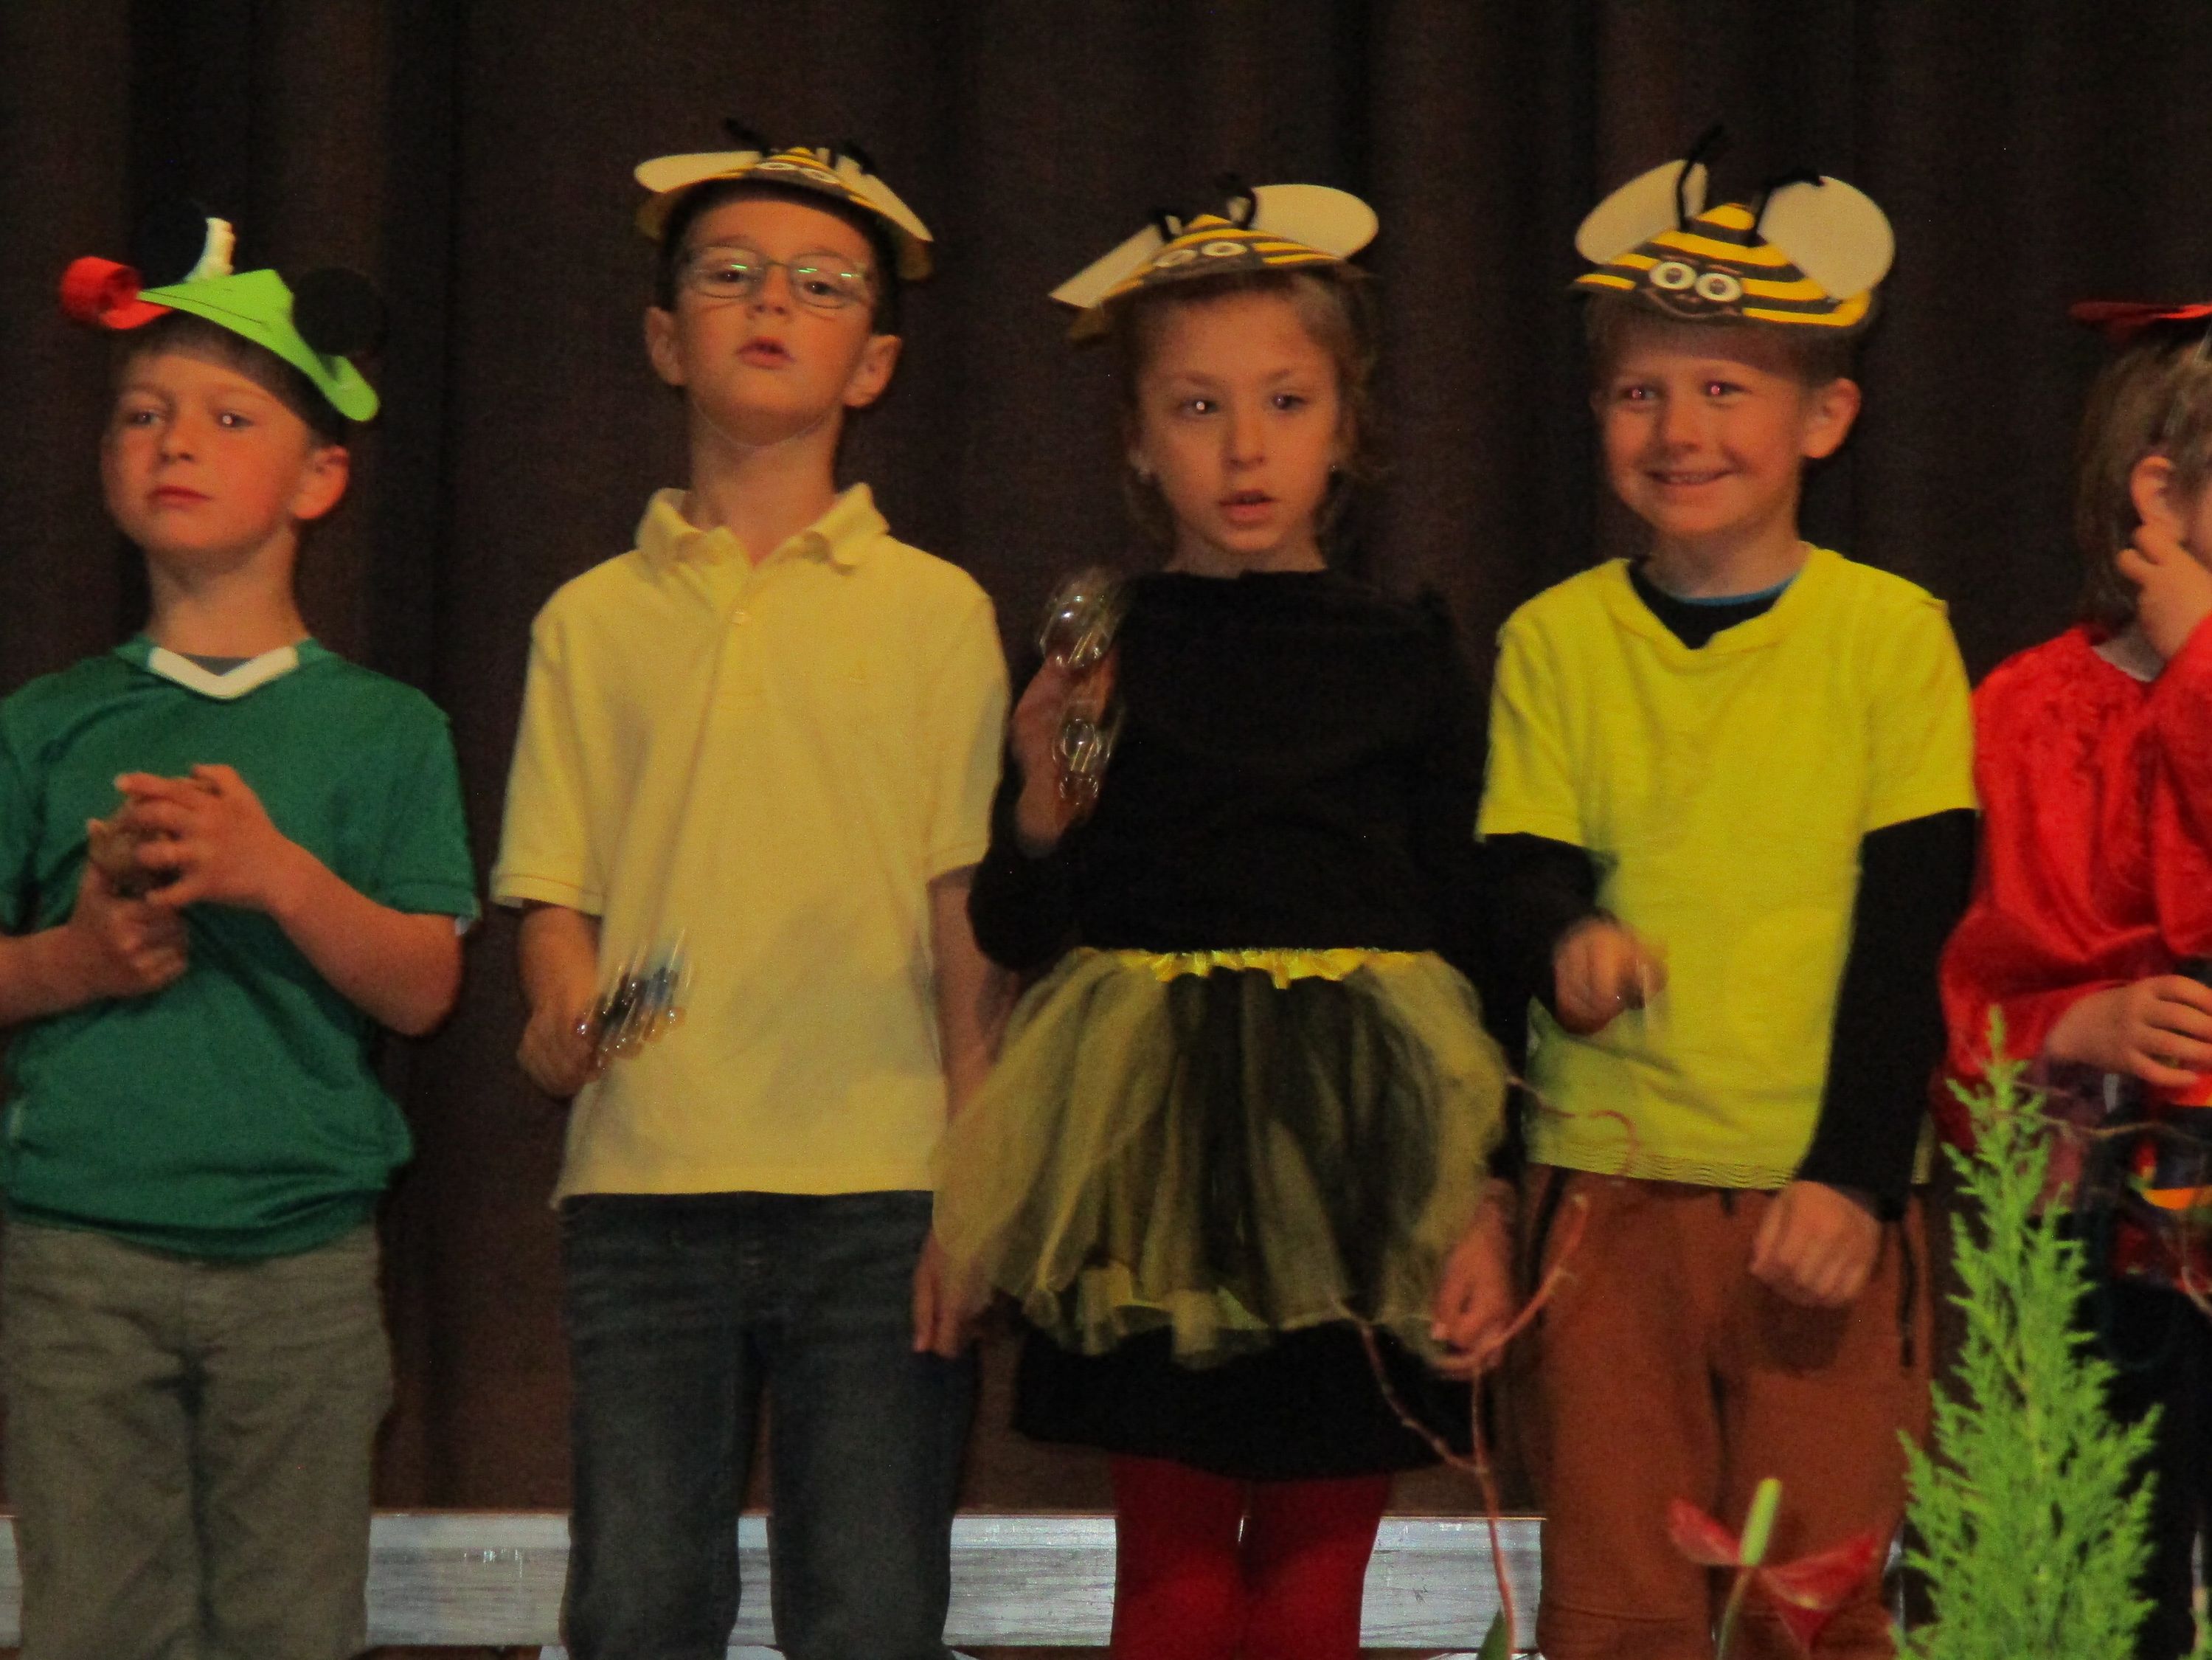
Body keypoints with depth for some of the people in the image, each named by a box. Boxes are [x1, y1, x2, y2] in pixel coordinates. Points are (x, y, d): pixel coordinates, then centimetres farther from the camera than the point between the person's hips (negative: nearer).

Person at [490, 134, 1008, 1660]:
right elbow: (556, 888, 10)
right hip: (643, 1188, 1)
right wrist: (562, 1016, -12)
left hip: (881, 1189, -1)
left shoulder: (937, 610, 8)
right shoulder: (595, 619, 11)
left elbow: (969, 909, 5)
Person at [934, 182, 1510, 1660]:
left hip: (1354, 1145, 1)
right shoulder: (1103, 653, 5)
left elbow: (1463, 919, 11)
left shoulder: (1408, 656, 8)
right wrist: (1043, 807, -14)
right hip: (1157, 1141, -1)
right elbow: (1017, 934, 5)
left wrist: (1475, 1175, 5)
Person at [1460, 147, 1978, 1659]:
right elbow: (1526, 869, 4)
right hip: (1608, 1181, 1)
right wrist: (1568, 938, -21)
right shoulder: (1557, 639, 6)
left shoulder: (1892, 632, 1)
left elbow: (1913, 926, -3)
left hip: (1829, 1195, -1)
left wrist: (1854, 1173, -11)